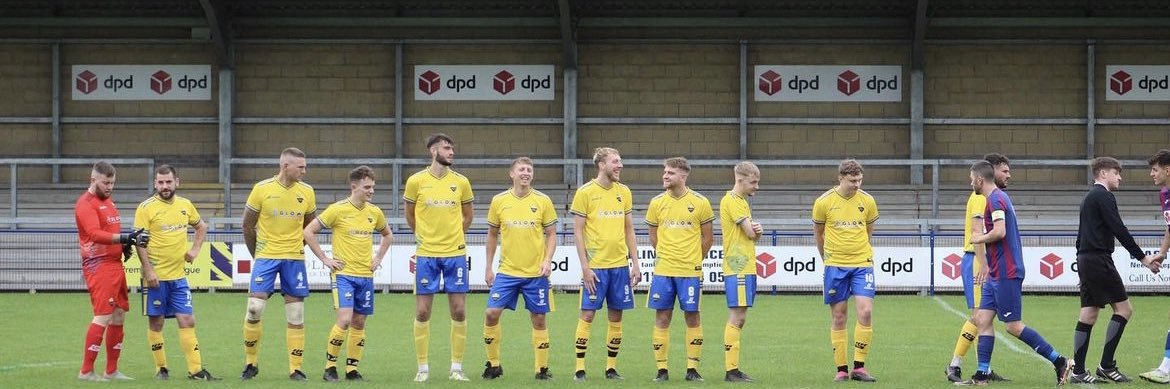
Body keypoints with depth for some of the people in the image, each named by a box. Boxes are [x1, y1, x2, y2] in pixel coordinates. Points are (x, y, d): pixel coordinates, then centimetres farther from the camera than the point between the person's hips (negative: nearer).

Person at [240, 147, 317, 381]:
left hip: (295, 258, 2)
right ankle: (250, 364, 7)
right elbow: (248, 225, 3)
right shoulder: (262, 189, -6)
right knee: (254, 309, -9)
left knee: (296, 317, 2)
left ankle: (296, 369, 8)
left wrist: (297, 246, 10)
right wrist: (257, 254, 7)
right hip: (266, 256, -2)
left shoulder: (307, 192, 1)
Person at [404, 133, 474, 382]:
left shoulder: (461, 182, 3)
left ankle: (456, 367, 9)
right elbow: (410, 216, 12)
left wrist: (452, 236, 11)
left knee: (458, 311, 1)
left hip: (455, 253, 1)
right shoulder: (416, 181, -1)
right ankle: (423, 368, 9)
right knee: (422, 312, 0)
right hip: (427, 255, -1)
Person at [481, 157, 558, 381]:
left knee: (538, 319, 3)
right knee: (491, 314, -7)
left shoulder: (543, 201, -1)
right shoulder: (499, 201, 2)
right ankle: (493, 364, 9)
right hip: (507, 271, 1)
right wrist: (488, 267, 10)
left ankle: (542, 369, 13)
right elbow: (492, 235, 11)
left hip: (536, 272, -1)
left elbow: (551, 234, 4)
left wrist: (547, 260, -10)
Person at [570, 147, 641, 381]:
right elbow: (578, 232, -5)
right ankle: (580, 369, 1)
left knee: (616, 316, 6)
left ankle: (611, 368, 14)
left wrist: (635, 263, 7)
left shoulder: (624, 192, 9)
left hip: (620, 265, 4)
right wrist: (585, 267, -11)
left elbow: (629, 230, 14)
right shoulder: (585, 192, -5)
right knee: (587, 314, -4)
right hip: (595, 265, -4)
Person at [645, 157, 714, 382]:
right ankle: (662, 369, 7)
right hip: (663, 270, 2)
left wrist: (695, 261, 10)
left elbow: (708, 238, 7)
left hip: (690, 271, -2)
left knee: (692, 317, 1)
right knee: (662, 318, 1)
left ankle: (692, 368, 8)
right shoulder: (657, 203, 4)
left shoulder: (700, 203, -2)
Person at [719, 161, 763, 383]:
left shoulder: (741, 201, 20)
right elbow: (750, 233, -16)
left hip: (746, 267, 10)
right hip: (738, 267, -10)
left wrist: (757, 230, -3)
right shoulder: (732, 200, -11)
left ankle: (733, 369, 11)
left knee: (738, 318, 9)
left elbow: (752, 234, 20)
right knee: (737, 318, -10)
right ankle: (731, 370, -10)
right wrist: (755, 229, 7)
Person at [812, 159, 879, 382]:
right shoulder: (824, 202, -4)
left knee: (865, 313, -11)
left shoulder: (867, 201, 1)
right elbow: (818, 233, 11)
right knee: (839, 318, 2)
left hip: (862, 264, 1)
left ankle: (859, 367, -3)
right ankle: (841, 369, 10)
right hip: (835, 266, -1)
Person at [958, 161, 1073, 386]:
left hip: (1005, 273, -10)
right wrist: (987, 264, 24)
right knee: (982, 319, 7)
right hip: (997, 274, 10)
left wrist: (980, 239, -8)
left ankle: (1059, 362, -3)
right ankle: (981, 376, 6)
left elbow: (999, 232, -27)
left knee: (1013, 326, -7)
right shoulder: (999, 198, 17)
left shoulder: (995, 199, -14)